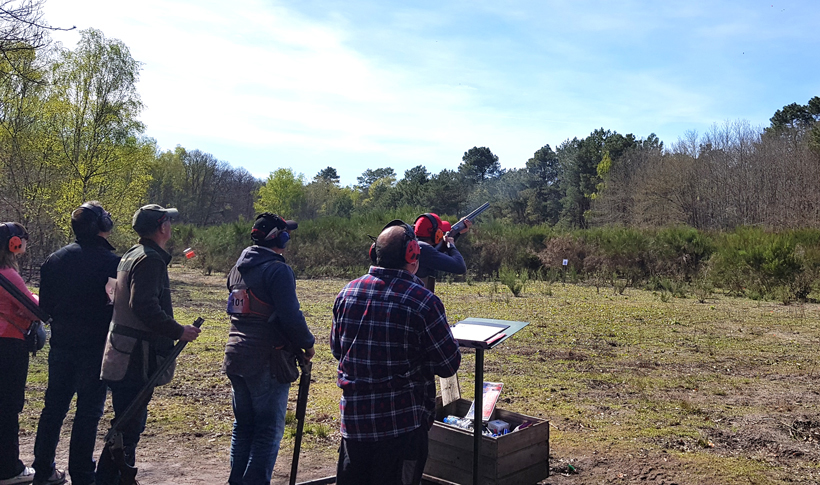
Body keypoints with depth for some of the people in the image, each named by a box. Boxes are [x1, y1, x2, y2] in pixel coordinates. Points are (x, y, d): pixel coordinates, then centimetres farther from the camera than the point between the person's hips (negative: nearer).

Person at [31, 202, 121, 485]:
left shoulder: (56, 259, 2)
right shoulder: (111, 261, -14)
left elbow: (45, 305, 8)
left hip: (61, 345, 5)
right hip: (95, 347, -5)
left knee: (54, 406, 17)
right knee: (89, 410, 4)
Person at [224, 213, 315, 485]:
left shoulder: (238, 268, 12)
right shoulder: (277, 270, -15)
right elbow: (291, 317, -20)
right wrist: (307, 344, -5)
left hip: (236, 357, 8)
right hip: (267, 360, -8)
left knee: (243, 424, 18)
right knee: (269, 429, 1)